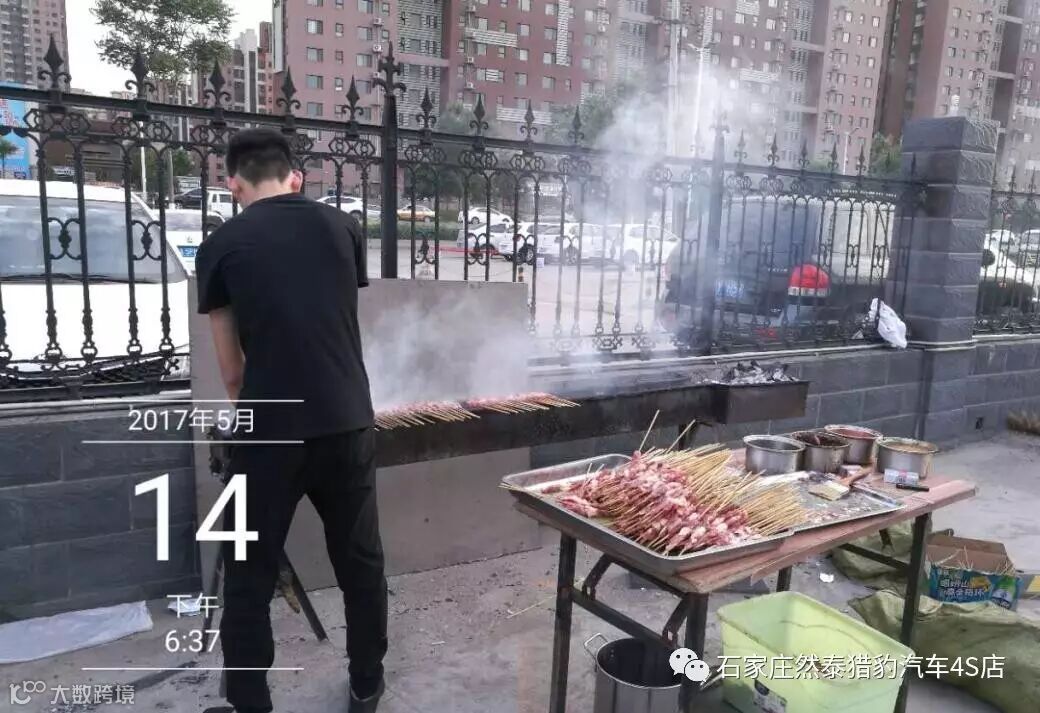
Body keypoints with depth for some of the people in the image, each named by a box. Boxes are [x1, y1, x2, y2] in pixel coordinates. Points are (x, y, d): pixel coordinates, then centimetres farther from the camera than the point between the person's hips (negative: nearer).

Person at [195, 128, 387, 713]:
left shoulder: (221, 246, 2)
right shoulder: (343, 226, 8)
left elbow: (231, 368, 6)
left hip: (268, 433, -2)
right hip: (347, 424, 3)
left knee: (250, 576, 14)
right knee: (361, 561, 19)